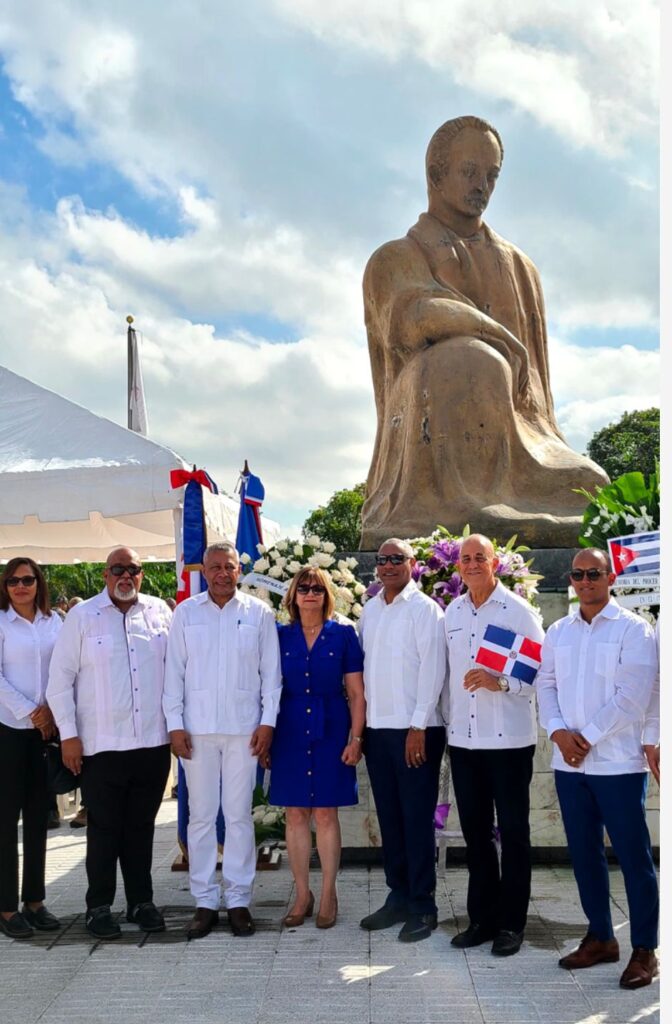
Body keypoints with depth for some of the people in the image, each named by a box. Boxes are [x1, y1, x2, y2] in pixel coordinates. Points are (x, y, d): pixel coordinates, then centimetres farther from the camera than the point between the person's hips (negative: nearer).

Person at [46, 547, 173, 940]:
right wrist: (68, 734, -5)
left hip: (153, 742, 2)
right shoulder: (82, 616, -1)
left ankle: (141, 901, 25)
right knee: (104, 829, 6)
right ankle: (100, 906, 20)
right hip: (101, 745, -2)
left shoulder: (159, 612, 5)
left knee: (142, 826, 13)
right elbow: (61, 679, -1)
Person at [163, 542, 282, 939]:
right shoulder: (185, 613, 5)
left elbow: (271, 672, 4)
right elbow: (174, 671, 4)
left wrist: (268, 721, -2)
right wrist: (175, 724, -1)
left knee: (239, 815, 5)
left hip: (244, 728, -1)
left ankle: (239, 900, 14)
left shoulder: (259, 613, 4)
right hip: (197, 728, 1)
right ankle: (205, 902, 14)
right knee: (201, 816, 5)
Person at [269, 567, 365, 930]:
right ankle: (302, 894, 18)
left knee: (326, 814, 3)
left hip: (330, 733, -2)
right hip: (290, 733, 2)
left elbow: (356, 692, 1)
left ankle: (328, 894, 16)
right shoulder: (280, 637, 6)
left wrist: (356, 738, -5)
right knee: (295, 815, 6)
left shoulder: (343, 635, 1)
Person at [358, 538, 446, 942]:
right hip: (377, 727, 6)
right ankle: (398, 897, 24)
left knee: (418, 818, 1)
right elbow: (363, 665, 15)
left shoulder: (425, 609, -6)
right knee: (389, 817, 13)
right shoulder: (370, 609, 12)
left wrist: (419, 727, -14)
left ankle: (422, 905, 11)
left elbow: (432, 669, -11)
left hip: (415, 730, -6)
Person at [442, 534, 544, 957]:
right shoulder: (452, 612, 9)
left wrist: (500, 683, -22)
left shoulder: (518, 610, -7)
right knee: (475, 831, 12)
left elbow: (541, 671, -8)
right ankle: (482, 918, 24)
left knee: (513, 831, 6)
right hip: (463, 739, 5)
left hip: (509, 739, -5)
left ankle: (512, 923, 16)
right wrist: (447, 722, 13)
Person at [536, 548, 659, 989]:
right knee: (584, 853, 13)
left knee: (633, 856, 2)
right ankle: (600, 937, 28)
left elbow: (631, 698, -13)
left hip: (618, 763, -5)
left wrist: (586, 737, -13)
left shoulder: (634, 630, -6)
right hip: (569, 763, 5)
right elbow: (546, 684, 9)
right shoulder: (558, 632, 11)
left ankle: (645, 950, 14)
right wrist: (559, 732, -8)